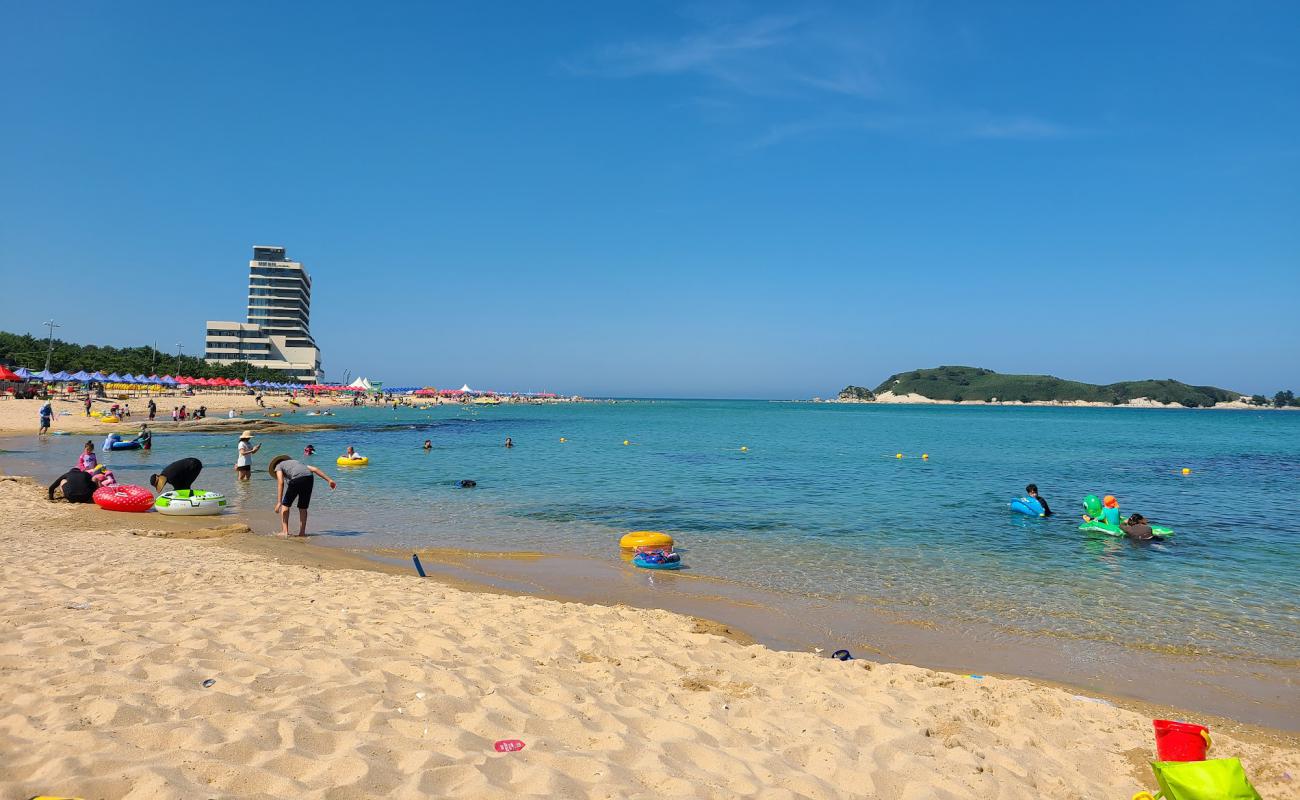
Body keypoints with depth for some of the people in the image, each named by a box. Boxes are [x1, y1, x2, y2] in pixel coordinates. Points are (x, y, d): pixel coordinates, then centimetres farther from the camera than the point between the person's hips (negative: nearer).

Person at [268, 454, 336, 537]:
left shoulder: (278, 466, 24)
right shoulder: (297, 462, 39)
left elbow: (280, 483, 6)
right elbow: (314, 469, 25)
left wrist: (279, 502, 1)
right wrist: (329, 480, 19)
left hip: (297, 478, -5)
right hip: (309, 477, 5)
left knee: (285, 505, 14)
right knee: (303, 507, 19)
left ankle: (285, 531, 8)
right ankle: (302, 532, 16)